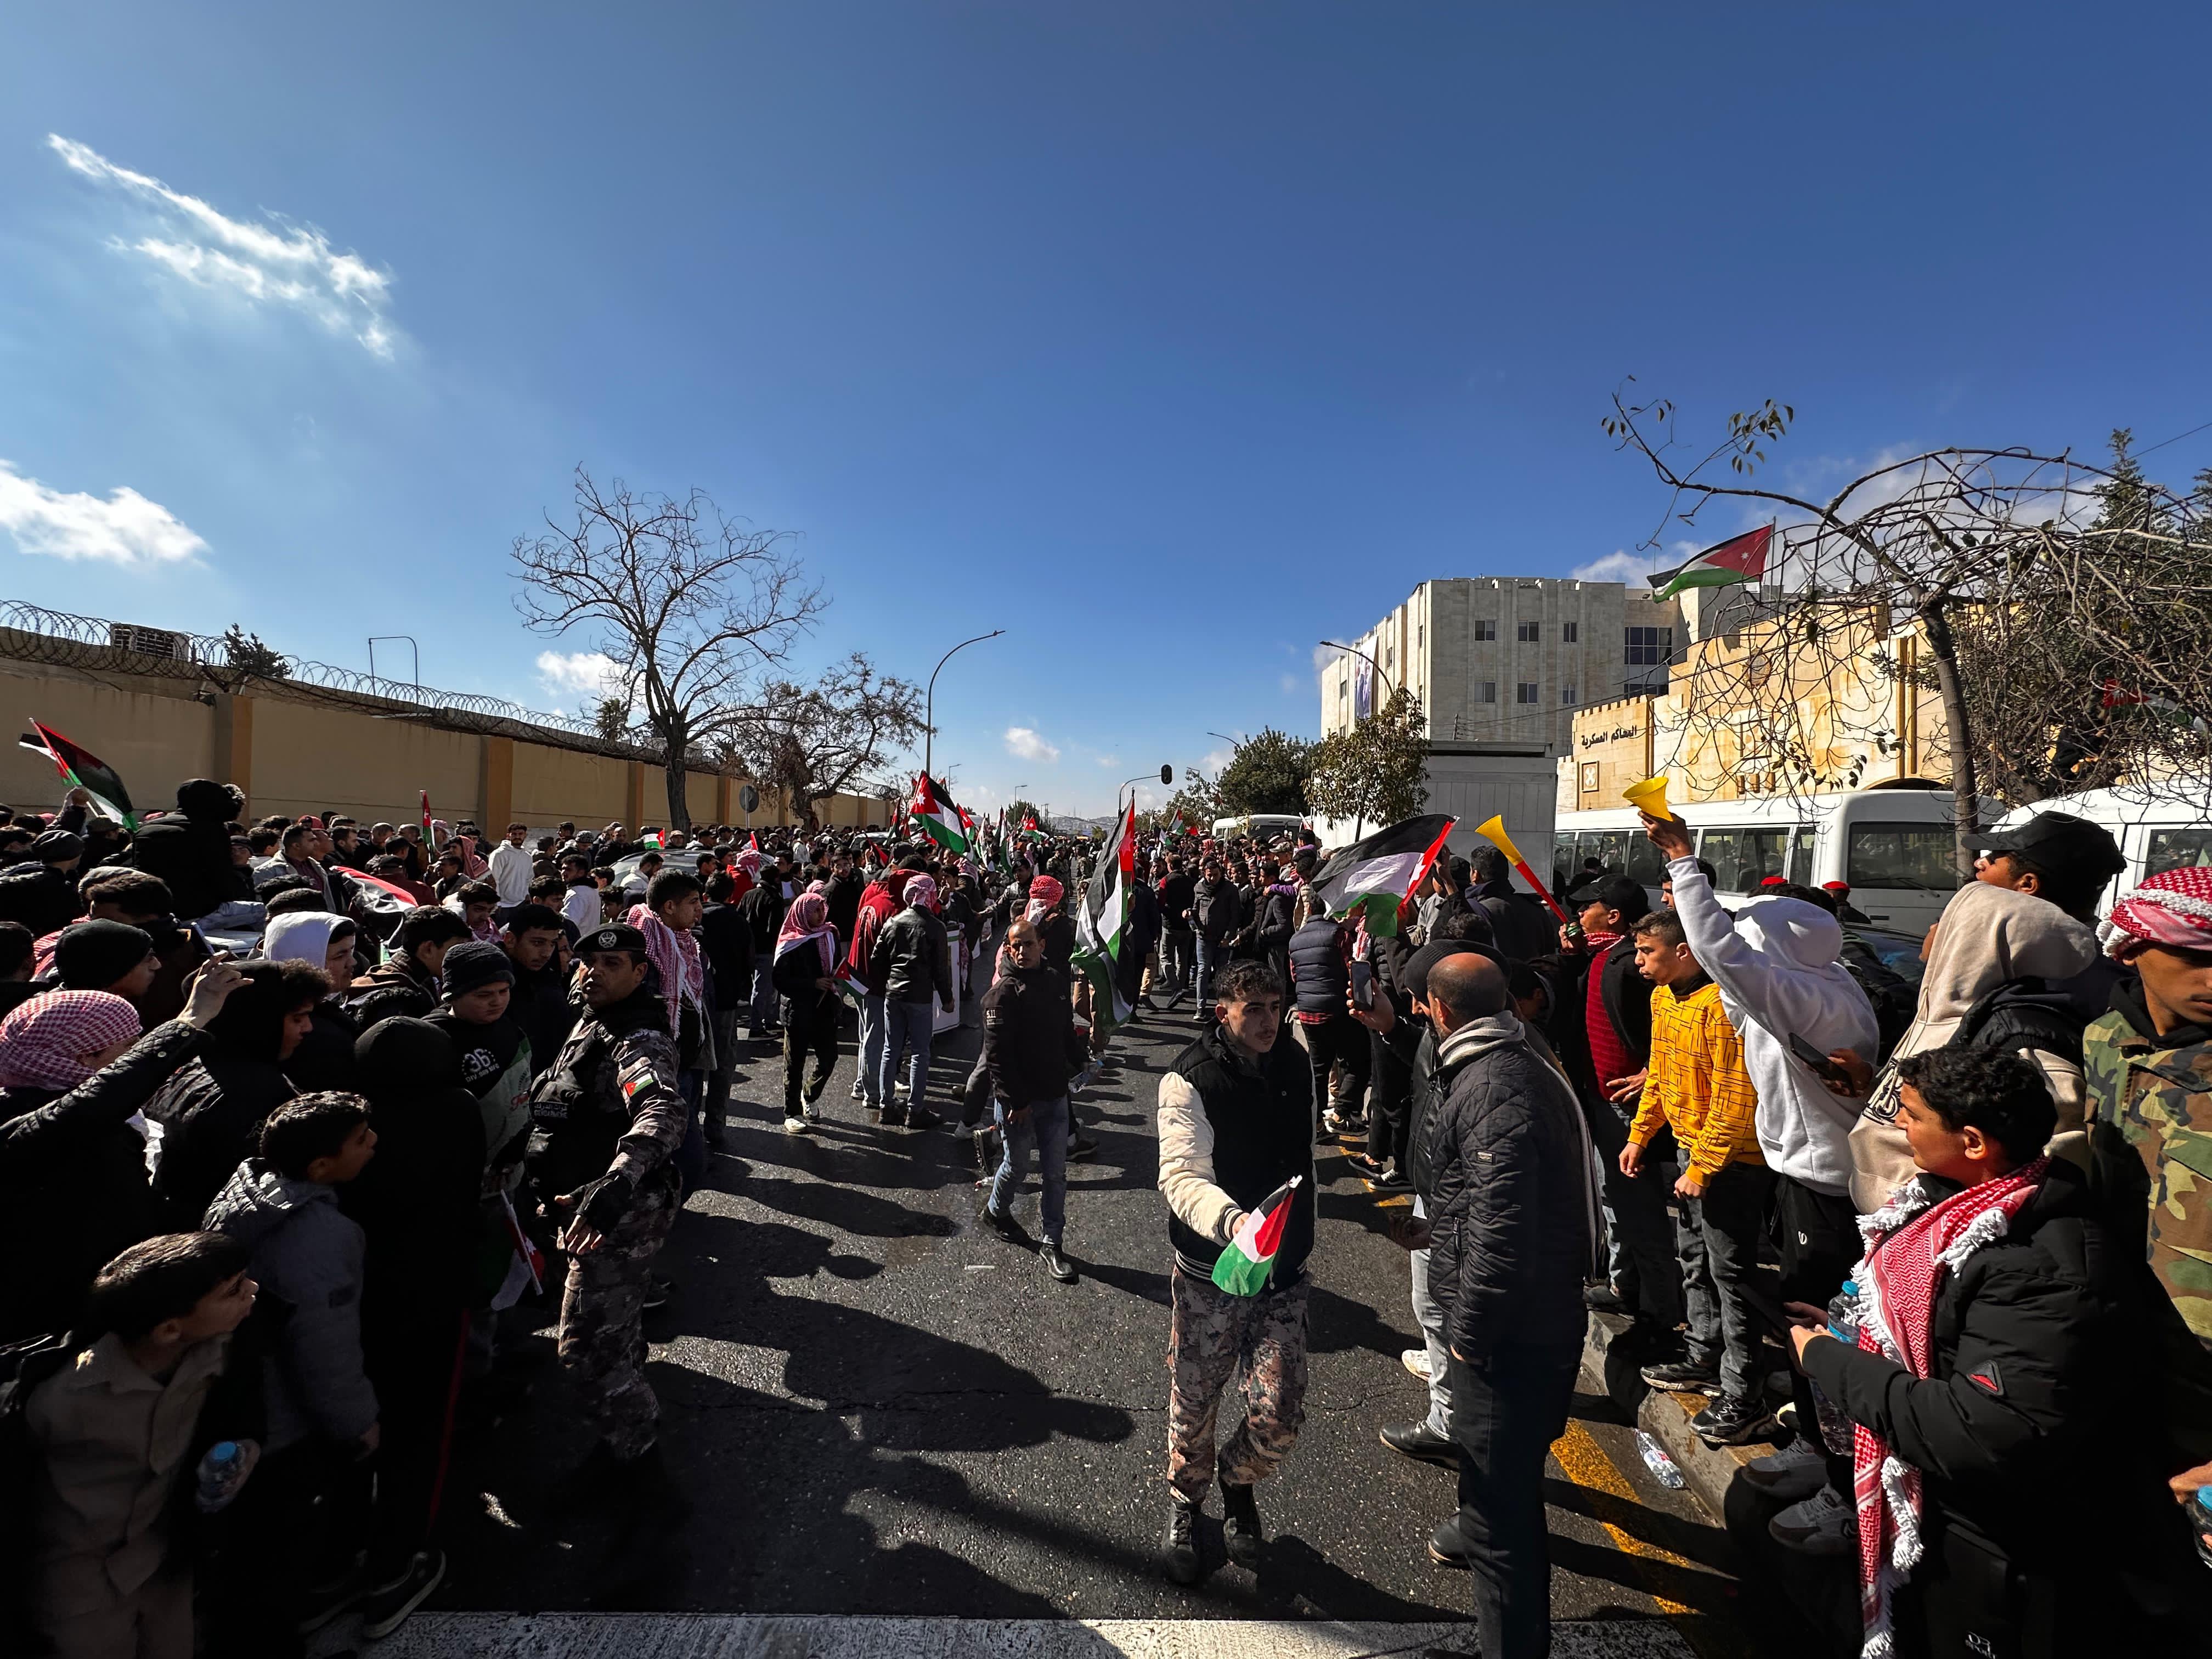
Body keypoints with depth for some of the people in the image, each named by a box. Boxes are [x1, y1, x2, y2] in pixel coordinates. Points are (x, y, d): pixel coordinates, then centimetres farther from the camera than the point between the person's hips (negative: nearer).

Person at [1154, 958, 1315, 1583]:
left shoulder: (1296, 1067, 1)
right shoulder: (1190, 1079, -17)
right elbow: (1182, 1176, -27)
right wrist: (1232, 1219, -45)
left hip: (1284, 1274, 3)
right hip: (1209, 1273, -3)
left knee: (1279, 1415, 1)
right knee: (1193, 1407, 13)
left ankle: (1238, 1481, 36)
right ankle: (1185, 1503, 45)